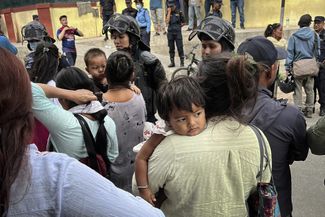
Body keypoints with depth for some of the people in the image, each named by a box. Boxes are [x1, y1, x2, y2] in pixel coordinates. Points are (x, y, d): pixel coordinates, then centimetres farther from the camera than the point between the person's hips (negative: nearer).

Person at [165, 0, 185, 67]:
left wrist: (178, 26, -3)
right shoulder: (168, 13, 7)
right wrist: (169, 12, -10)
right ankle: (172, 62, 16)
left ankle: (182, 62, 5)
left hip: (178, 32, -2)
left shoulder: (179, 12, 2)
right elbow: (167, 22, -11)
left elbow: (183, 22, 9)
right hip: (170, 32, 3)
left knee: (180, 48, -4)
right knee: (171, 48, 7)